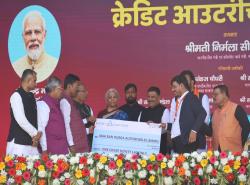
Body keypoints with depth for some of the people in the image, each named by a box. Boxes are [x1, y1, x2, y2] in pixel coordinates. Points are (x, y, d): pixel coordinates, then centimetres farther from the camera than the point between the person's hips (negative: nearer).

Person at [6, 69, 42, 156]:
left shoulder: (31, 96, 15)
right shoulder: (16, 96, -9)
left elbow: (34, 117, 13)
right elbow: (20, 119, -17)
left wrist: (36, 135, -3)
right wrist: (35, 133, -9)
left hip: (31, 142, 7)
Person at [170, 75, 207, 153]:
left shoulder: (191, 97, -3)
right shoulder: (178, 100, 22)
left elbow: (202, 113, -15)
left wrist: (194, 130, -21)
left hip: (187, 140, -8)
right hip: (177, 140, 8)